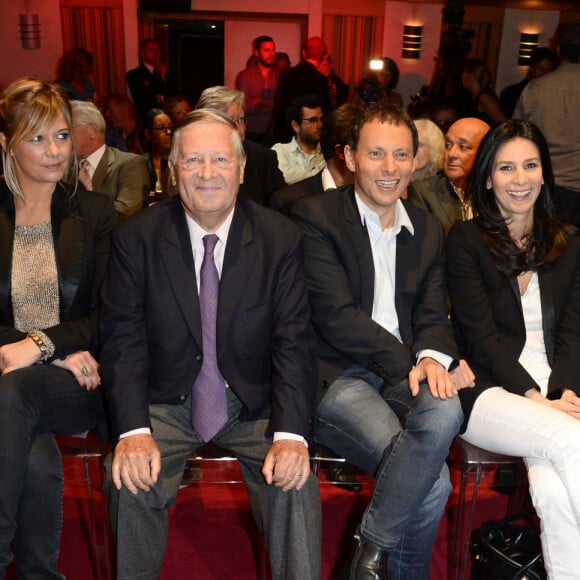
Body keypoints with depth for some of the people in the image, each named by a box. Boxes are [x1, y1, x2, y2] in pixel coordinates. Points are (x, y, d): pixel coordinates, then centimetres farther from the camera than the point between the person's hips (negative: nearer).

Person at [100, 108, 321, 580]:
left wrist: (291, 432, -23)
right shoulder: (136, 239, -3)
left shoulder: (281, 239, -5)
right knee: (131, 479, -22)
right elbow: (124, 337, -7)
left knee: (295, 481, -23)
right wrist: (134, 429, -21)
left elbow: (293, 341, -9)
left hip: (254, 404, 0)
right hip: (167, 402, 1)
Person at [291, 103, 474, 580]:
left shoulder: (429, 230, 16)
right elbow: (336, 317, -12)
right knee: (434, 482, -26)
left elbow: (432, 314, 11)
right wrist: (410, 362, -13)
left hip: (404, 376, 5)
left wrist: (433, 358, -13)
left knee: (446, 409, -31)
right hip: (337, 378, -5)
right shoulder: (315, 215, -3)